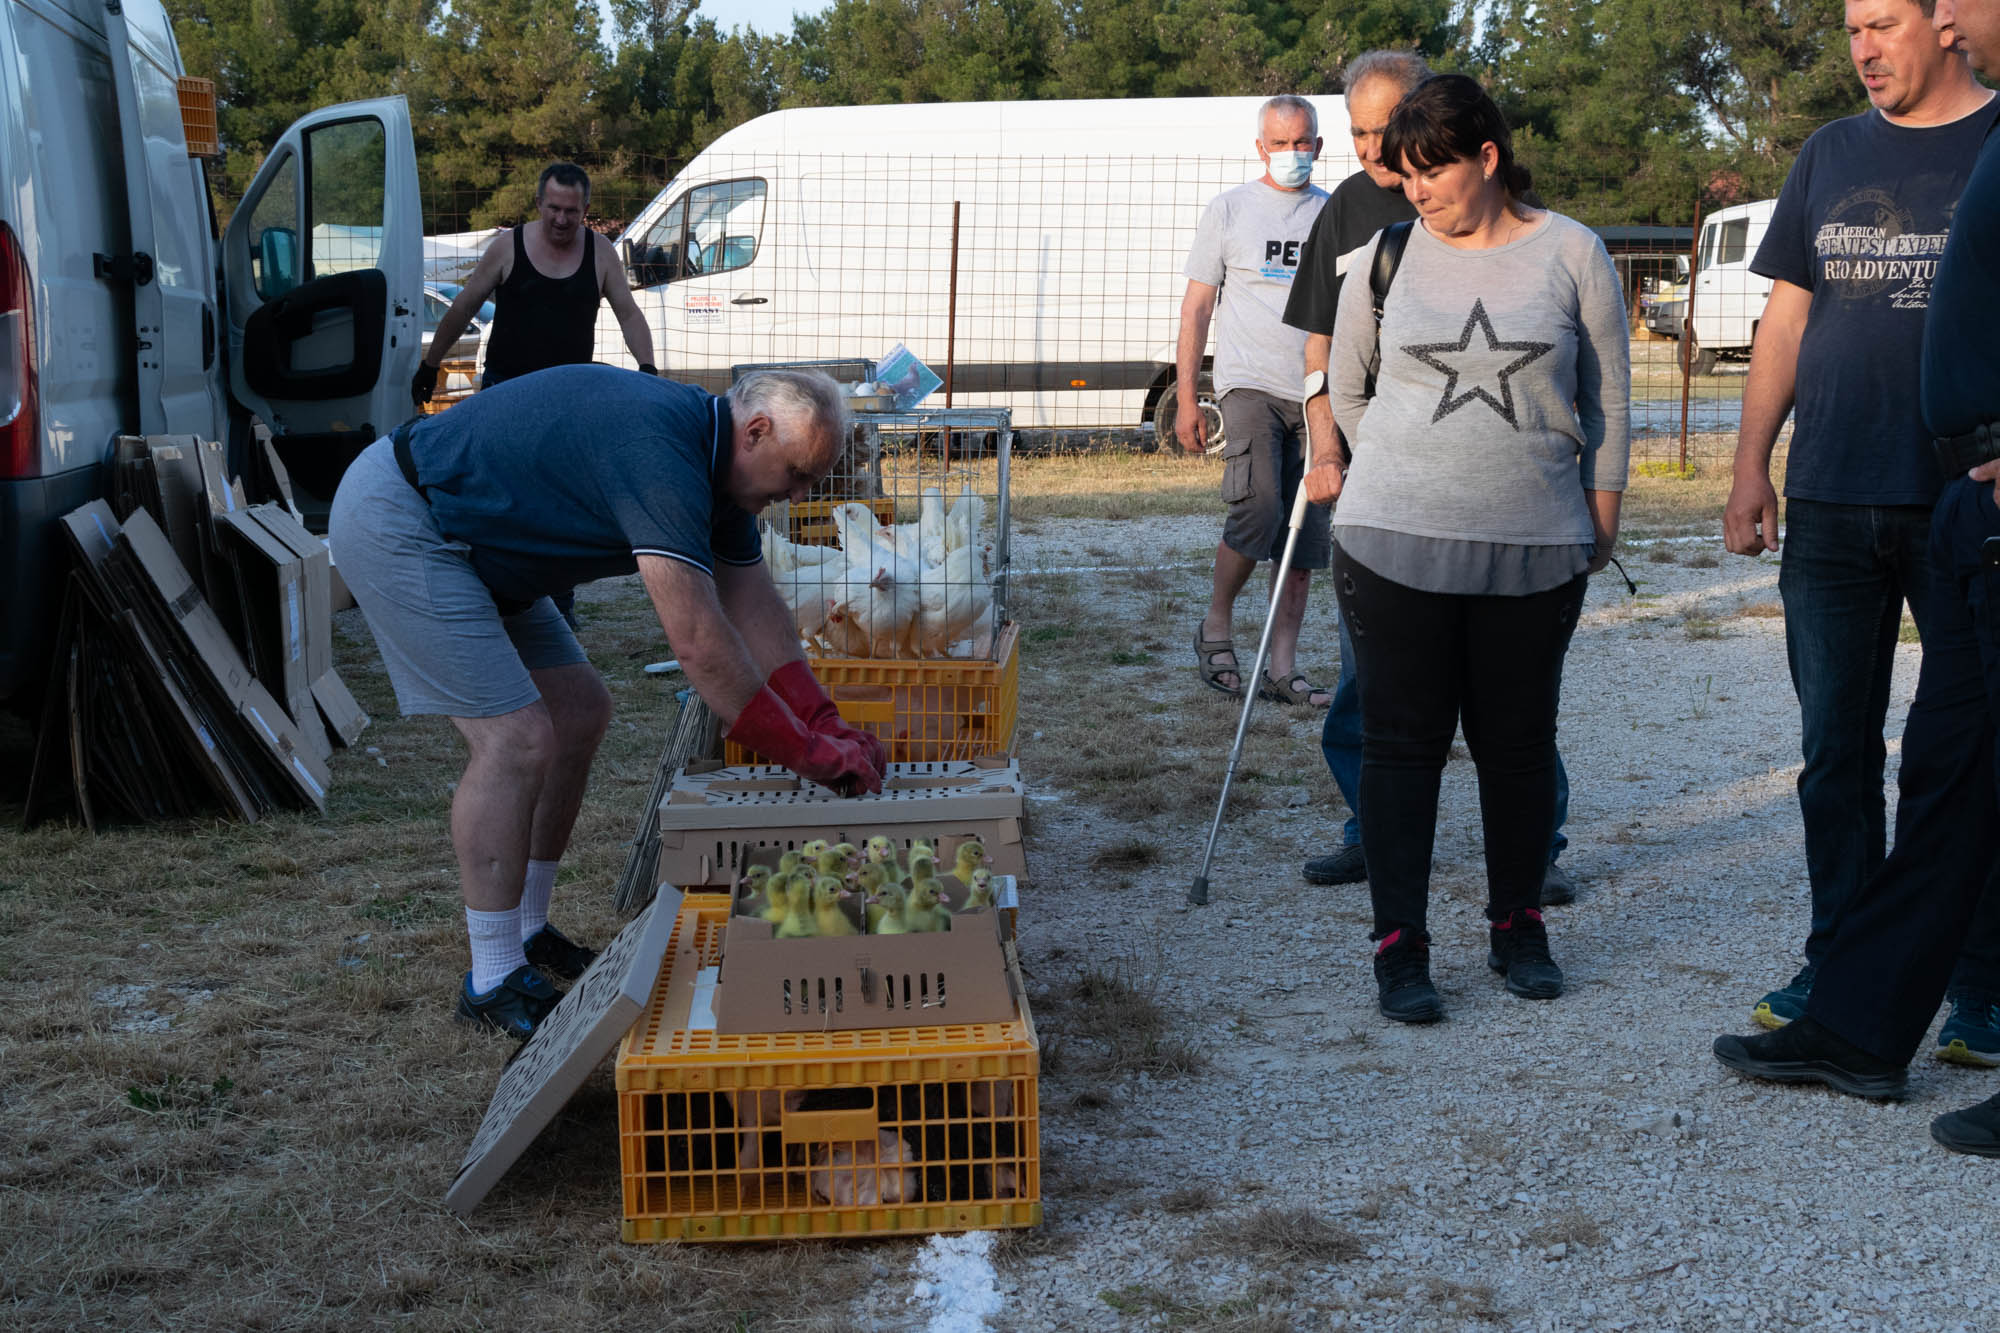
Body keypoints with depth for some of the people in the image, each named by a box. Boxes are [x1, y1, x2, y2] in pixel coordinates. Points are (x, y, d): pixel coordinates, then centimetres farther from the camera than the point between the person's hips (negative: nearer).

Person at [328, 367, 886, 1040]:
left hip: (468, 544, 11)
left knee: (580, 711, 9)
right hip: (395, 524, -11)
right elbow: (698, 643, -31)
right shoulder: (661, 453, -29)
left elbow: (757, 614, 9)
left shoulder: (711, 459, 3)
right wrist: (805, 752, -24)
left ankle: (525, 932, 20)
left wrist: (826, 724, -1)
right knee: (517, 737, -16)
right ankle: (494, 980, -5)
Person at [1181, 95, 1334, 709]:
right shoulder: (1230, 210, 6)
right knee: (1258, 509, -21)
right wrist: (1186, 400, 0)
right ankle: (1216, 627, 3)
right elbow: (1196, 307, 6)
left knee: (1304, 536, 3)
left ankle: (1282, 670, 10)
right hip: (1250, 383, -3)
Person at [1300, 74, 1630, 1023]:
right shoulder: (1385, 259, 3)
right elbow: (1344, 385, 18)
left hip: (1536, 548, 0)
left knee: (1519, 741, 9)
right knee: (1401, 741, 0)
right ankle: (1399, 944, 6)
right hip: (1395, 544, 0)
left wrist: (1602, 516, 7)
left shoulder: (1572, 254, 2)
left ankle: (1517, 925, 25)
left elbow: (1607, 397, 8)